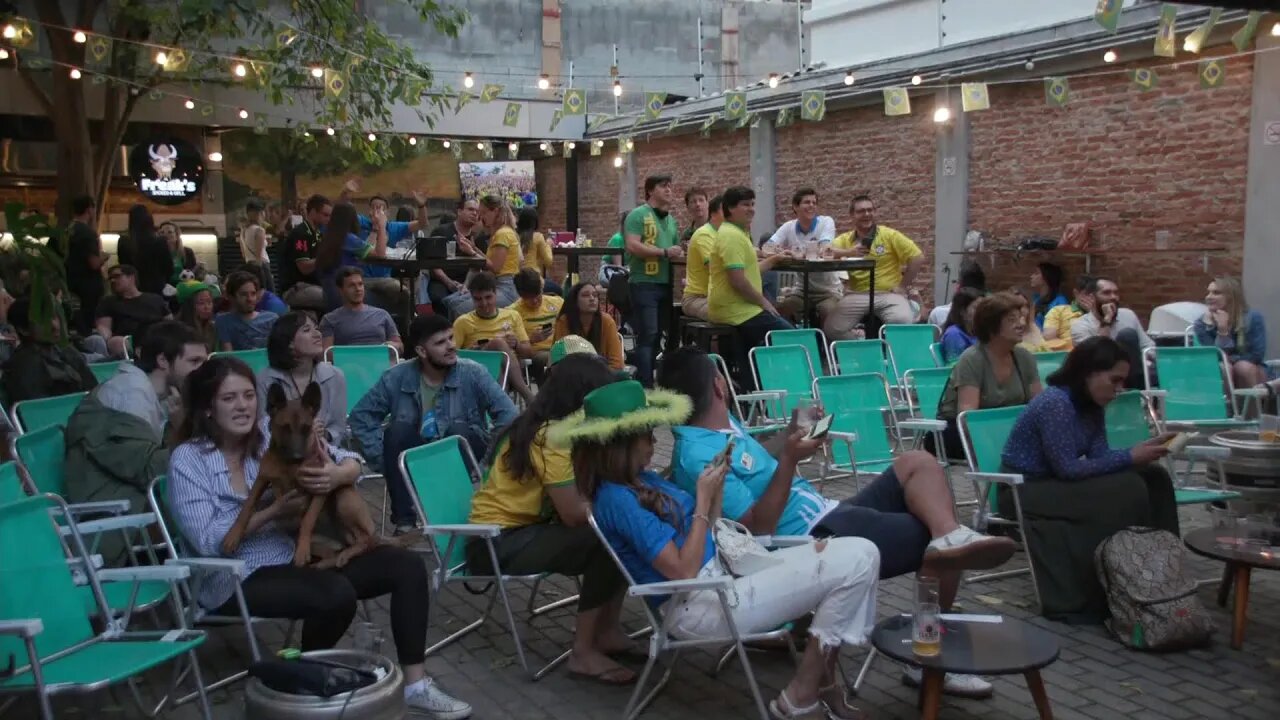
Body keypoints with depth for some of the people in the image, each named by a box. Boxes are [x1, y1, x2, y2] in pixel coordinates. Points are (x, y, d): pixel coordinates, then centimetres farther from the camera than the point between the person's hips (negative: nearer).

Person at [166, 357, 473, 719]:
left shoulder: (273, 432, 2)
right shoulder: (188, 459, -8)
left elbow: (351, 462, 0)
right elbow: (207, 541, -17)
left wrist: (338, 475, -25)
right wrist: (274, 511, -21)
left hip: (299, 554, 6)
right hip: (239, 578, -6)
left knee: (407, 565, -8)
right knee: (337, 593, -32)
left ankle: (415, 684, -1)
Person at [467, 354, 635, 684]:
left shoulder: (558, 426, 7)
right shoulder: (550, 438, -22)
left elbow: (581, 496, 3)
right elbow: (574, 514, -27)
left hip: (527, 528, 10)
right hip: (497, 542, -10)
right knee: (606, 542, -25)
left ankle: (606, 629, 6)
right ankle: (584, 653, -14)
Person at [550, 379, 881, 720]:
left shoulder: (643, 479, 12)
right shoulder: (617, 499, -17)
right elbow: (684, 571, -19)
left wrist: (715, 490, 2)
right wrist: (703, 500, -13)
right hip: (698, 604, -10)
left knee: (860, 551, -2)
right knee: (856, 562, -16)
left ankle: (823, 677, 5)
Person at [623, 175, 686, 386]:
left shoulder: (671, 220, 18)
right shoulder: (638, 215, -5)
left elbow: (677, 249, 28)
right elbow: (632, 246, -18)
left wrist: (680, 254, 4)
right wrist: (665, 252, -17)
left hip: (665, 284, 8)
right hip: (644, 283, -8)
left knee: (657, 335, 10)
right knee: (647, 335, -9)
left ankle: (641, 379, 19)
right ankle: (645, 386, -7)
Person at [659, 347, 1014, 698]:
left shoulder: (723, 420, 10)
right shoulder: (698, 456, -21)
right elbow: (758, 527, -24)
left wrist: (791, 435, 8)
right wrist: (788, 460, -28)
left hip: (829, 513, 11)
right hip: (814, 539, -11)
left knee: (918, 462, 1)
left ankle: (951, 538, -20)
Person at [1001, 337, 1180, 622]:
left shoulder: (1092, 406, 4)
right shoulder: (1055, 403, -24)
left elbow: (1100, 457, 0)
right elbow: (1067, 469, -25)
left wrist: (1141, 450, -14)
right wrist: (1129, 457, -23)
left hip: (1054, 482, 9)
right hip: (1024, 490, -9)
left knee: (1154, 478, -2)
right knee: (1125, 491, -24)